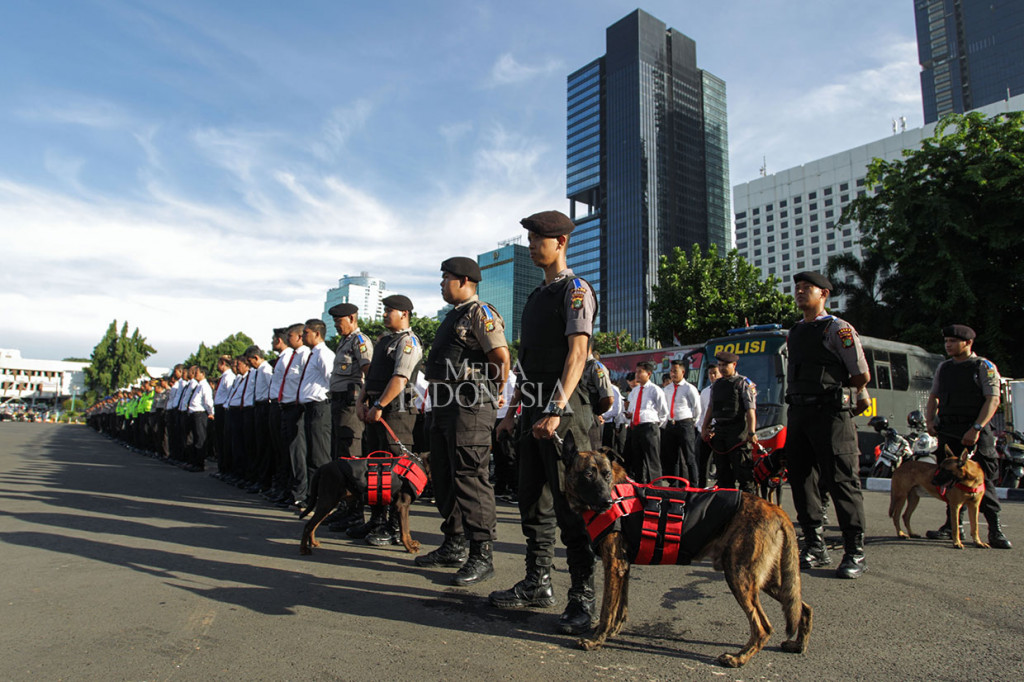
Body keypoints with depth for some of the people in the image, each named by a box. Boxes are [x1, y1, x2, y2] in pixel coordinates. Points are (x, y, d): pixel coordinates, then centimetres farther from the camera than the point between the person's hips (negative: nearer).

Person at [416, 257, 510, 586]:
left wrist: (494, 391, -6)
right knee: (444, 477, 14)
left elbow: (502, 357, -19)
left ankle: (481, 555, -2)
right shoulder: (453, 316, 21)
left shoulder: (480, 313, -9)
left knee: (470, 479, -10)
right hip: (444, 404, 11)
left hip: (469, 406, -11)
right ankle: (453, 545, 25)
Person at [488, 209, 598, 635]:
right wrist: (513, 408, 21)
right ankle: (537, 584, 26)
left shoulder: (575, 290, -5)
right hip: (534, 409, 9)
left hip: (564, 409, -9)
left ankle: (583, 600, 6)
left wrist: (557, 409, -26)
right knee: (533, 500, 13)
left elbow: (577, 352, -17)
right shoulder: (537, 296, 20)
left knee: (570, 504, -5)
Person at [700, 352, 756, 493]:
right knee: (722, 468, 10)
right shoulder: (716, 385, 16)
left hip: (738, 431, -6)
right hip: (719, 430, 6)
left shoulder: (744, 383, -2)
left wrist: (751, 433, -17)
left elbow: (751, 410, -9)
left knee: (742, 468, -7)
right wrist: (704, 428, 14)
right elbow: (711, 409, 21)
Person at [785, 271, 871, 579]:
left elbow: (862, 375, -6)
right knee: (801, 479, 8)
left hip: (830, 412, -7)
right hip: (798, 412, 7)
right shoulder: (794, 332, 17)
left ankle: (855, 553, 5)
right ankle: (815, 547, 18)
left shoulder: (838, 328, -4)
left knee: (841, 480, -5)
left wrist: (833, 391, 8)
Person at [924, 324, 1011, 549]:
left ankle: (995, 529, 1)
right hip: (947, 430, 5)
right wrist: (929, 419, 2)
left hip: (976, 431, -5)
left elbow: (993, 399, -9)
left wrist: (976, 428, -18)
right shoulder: (944, 368, 15)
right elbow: (934, 396, 20)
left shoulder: (984, 367, -1)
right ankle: (953, 526, 14)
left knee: (983, 478, -6)